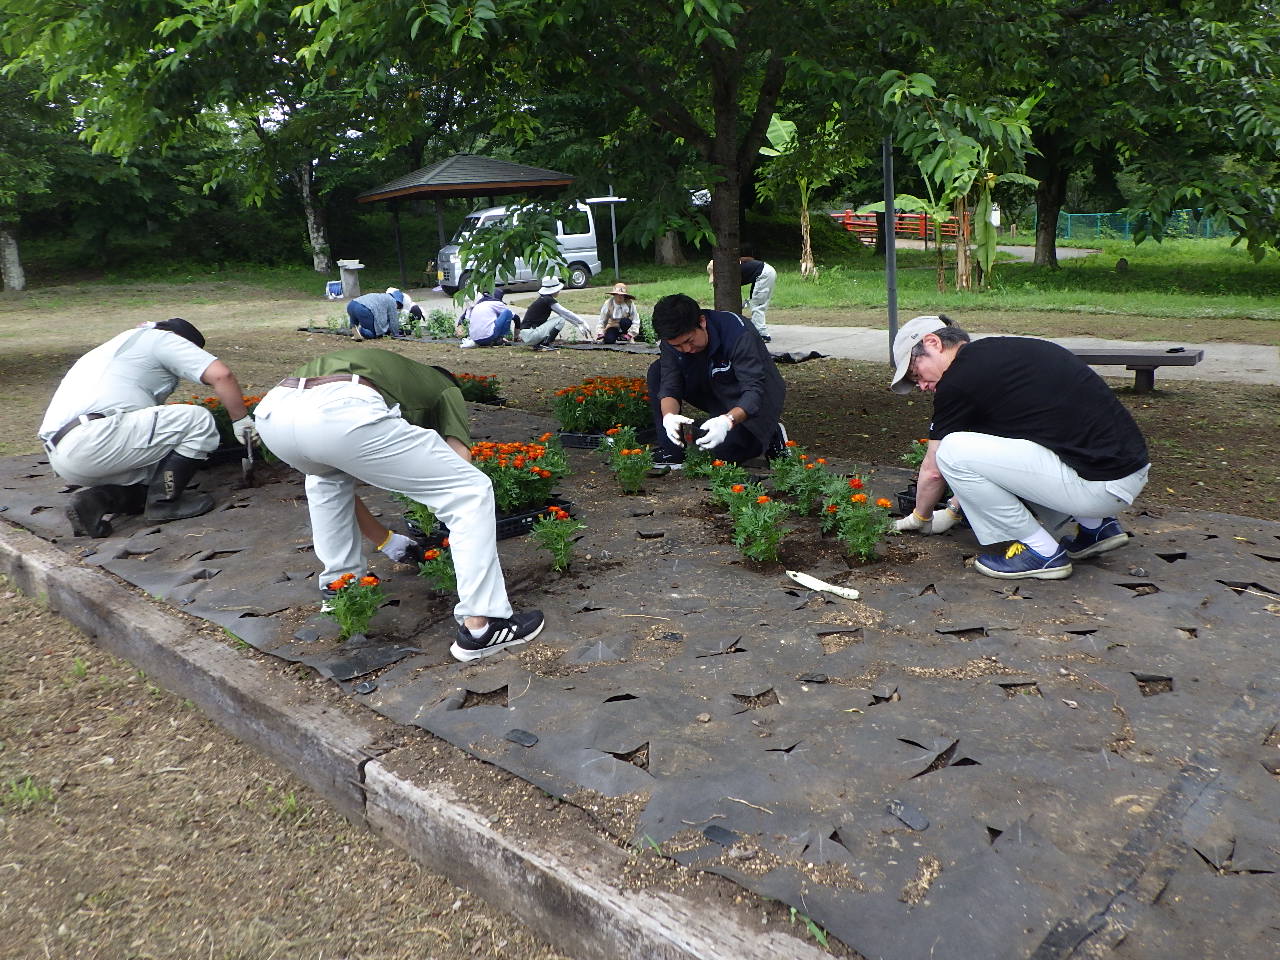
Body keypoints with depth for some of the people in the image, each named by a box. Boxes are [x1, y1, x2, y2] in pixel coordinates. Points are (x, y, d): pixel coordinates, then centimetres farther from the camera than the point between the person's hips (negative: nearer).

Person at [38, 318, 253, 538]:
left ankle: (97, 497, 3)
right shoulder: (164, 339, 8)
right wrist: (241, 420, 3)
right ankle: (164, 501, -4)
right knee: (199, 420, -8)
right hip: (92, 440, -10)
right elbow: (221, 374, -7)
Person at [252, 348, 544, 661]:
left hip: (272, 412, 7)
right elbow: (460, 462, 19)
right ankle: (481, 626, 10)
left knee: (326, 476, 42)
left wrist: (385, 540, 56)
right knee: (472, 491, 9)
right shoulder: (445, 388, 32)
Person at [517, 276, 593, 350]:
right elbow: (566, 313, -10)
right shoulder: (548, 300, -11)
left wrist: (578, 324, 20)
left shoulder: (543, 299, 17)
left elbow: (564, 313, 20)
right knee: (560, 320, -5)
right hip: (530, 335, -9)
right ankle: (545, 344, -9)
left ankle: (537, 344, 12)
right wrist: (582, 322, -1)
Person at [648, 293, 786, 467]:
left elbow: (755, 390, -35)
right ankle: (670, 451, -11)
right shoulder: (672, 339, -16)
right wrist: (669, 416, -41)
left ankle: (772, 437, 3)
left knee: (723, 451, -28)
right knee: (657, 371, -13)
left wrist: (727, 421, -53)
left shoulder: (739, 333, -32)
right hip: (715, 393, 6)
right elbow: (669, 387, -17)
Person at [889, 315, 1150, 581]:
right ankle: (1094, 526, 20)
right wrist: (951, 513, 39)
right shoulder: (1002, 350, 18)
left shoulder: (959, 379, -8)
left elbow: (932, 470, 4)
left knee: (953, 453, -11)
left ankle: (1042, 552, 1)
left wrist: (921, 517, 24)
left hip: (1101, 486, -9)